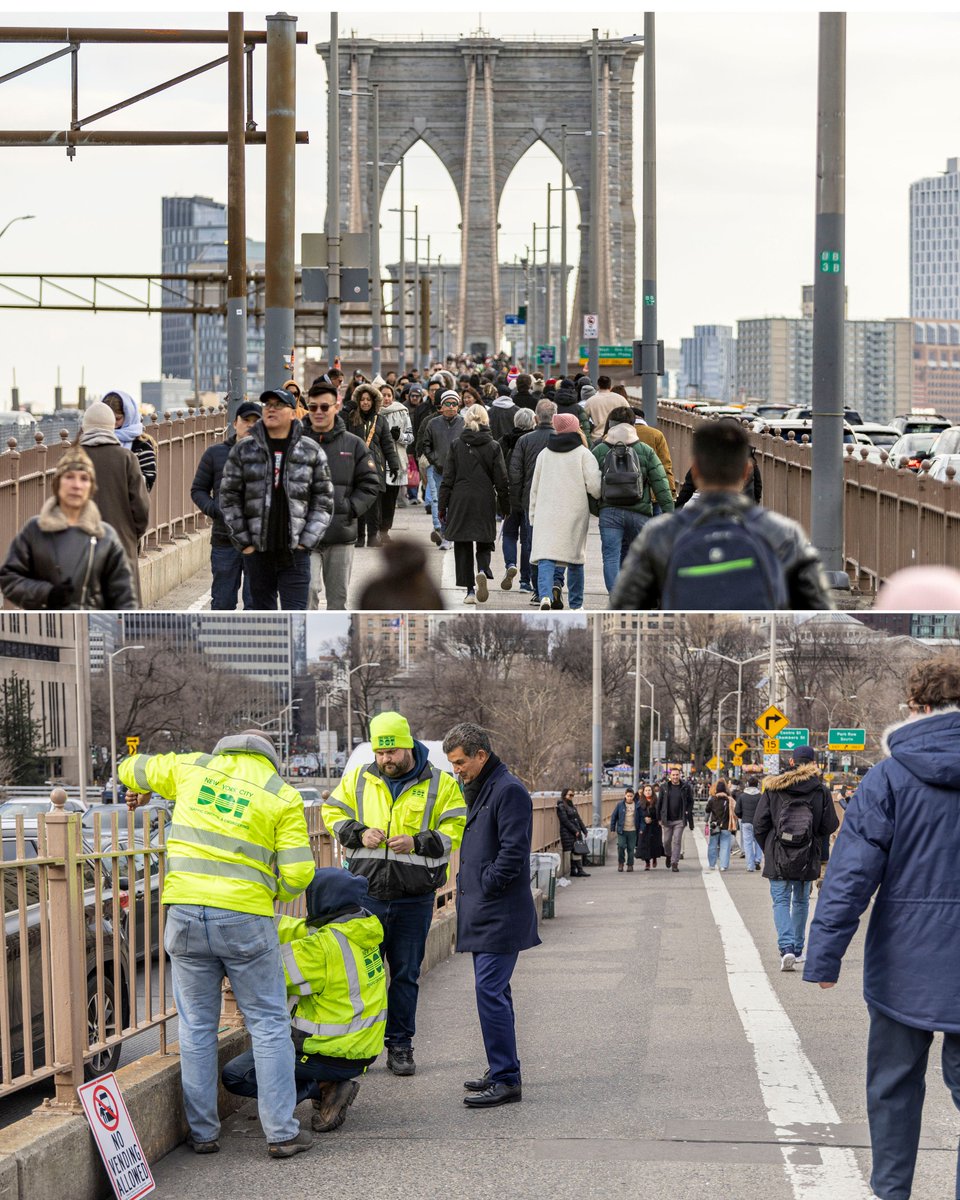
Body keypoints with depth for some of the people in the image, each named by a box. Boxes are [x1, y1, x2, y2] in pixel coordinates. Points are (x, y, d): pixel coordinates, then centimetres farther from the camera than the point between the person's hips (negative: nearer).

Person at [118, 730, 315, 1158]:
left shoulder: (193, 767, 10)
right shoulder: (283, 796, 2)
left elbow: (131, 768, 26)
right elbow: (298, 873, -4)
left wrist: (141, 789, 49)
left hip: (186, 913, 3)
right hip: (246, 919, -2)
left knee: (197, 1026, 12)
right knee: (269, 1024, 7)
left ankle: (203, 1132, 14)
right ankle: (281, 1131, 5)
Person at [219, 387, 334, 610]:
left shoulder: (310, 451, 3)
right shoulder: (244, 450, 4)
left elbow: (324, 499, 6)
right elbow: (229, 497, 5)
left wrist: (307, 540, -3)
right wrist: (243, 541, 0)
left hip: (295, 553, -1)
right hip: (258, 552, 2)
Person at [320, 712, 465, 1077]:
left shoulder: (440, 784, -1)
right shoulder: (358, 779, 5)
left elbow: (455, 831, -3)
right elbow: (332, 813, 11)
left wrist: (418, 843, -18)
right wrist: (360, 834, -8)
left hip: (414, 899, -1)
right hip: (366, 894, 1)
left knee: (406, 975, 8)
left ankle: (400, 1046, 17)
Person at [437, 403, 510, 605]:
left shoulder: (457, 445, -1)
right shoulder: (493, 447, -1)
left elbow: (447, 479, 0)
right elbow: (502, 481, 1)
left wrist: (442, 506, 5)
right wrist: (505, 507, 10)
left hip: (460, 500, 0)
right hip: (485, 502, 0)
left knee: (463, 546, 7)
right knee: (484, 544, 11)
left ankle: (470, 590, 4)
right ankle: (482, 571, -19)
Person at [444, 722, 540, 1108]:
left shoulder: (508, 791, -13)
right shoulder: (478, 791, 19)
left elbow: (513, 851, -20)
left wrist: (486, 888, -14)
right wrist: (467, 887, 14)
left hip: (500, 914, -10)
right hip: (482, 914, 10)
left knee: (490, 990, -12)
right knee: (492, 991, 13)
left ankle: (505, 1080, -11)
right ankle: (503, 1071, 20)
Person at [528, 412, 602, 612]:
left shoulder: (544, 454, 11)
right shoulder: (583, 454, -3)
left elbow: (534, 488, 15)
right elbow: (594, 485, -11)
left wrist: (533, 515, 22)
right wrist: (601, 498, 11)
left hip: (547, 513, 2)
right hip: (575, 513, -2)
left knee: (545, 558, -7)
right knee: (575, 560, 10)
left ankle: (545, 595, -30)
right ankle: (576, 606, 16)